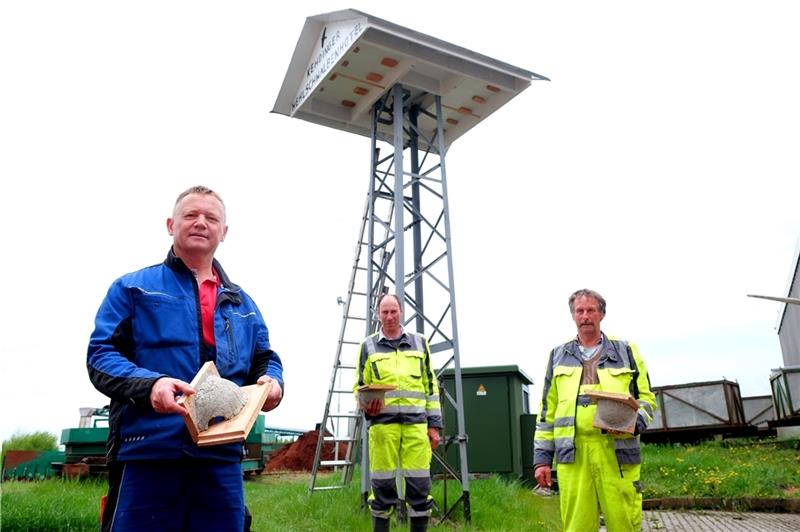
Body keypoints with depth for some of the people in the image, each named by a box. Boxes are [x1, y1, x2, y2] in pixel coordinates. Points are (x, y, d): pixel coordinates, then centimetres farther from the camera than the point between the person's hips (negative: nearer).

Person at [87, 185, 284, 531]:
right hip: (147, 454, -3)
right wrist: (148, 384, -21)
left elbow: (266, 359, 21)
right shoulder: (133, 288, 8)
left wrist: (272, 383, -3)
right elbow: (101, 353, -2)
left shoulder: (242, 304, 19)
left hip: (222, 459, 4)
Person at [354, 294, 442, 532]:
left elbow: (431, 386, 13)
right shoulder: (368, 346, 9)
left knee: (420, 484, 1)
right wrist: (365, 405, -9)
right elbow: (359, 386, 13)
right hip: (383, 423, -1)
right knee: (383, 484, 3)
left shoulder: (419, 342, 13)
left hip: (416, 423, 1)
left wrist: (434, 424, 7)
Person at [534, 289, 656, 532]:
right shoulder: (558, 356, 15)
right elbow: (547, 411, 14)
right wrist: (541, 458, 8)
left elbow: (647, 398, 11)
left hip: (617, 451, -1)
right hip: (572, 453, 1)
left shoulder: (626, 351, 13)